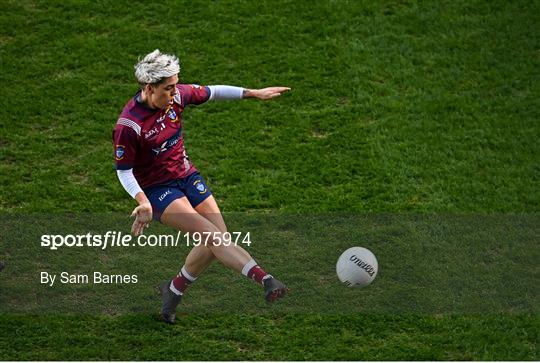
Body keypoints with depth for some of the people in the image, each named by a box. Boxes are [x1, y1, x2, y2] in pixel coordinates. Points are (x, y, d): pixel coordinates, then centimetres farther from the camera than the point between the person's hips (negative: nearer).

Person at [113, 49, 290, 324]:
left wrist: (254, 93, 10)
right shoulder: (128, 125, -25)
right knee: (211, 234, -23)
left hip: (186, 175, 7)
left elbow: (211, 92, 8)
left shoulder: (176, 95, -9)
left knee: (218, 239, -1)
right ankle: (265, 280, -33)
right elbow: (123, 170, -17)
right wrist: (143, 202, -31)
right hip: (156, 188, -7)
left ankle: (174, 290, 21)